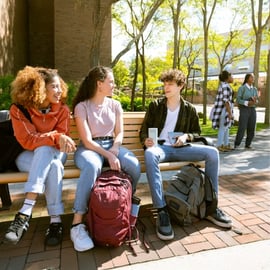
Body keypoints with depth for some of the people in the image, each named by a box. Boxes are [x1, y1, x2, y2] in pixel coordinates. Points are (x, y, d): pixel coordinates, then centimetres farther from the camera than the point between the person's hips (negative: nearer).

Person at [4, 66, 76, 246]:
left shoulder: (62, 109, -4)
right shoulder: (19, 109, -12)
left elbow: (62, 139, -6)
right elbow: (27, 141, -21)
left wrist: (63, 141, -31)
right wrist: (55, 137, -34)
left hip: (54, 154, 2)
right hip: (28, 156, -1)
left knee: (44, 151, -36)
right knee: (53, 166, -35)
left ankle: (25, 212, -35)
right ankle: (55, 219, -33)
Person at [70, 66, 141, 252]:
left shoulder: (115, 105, 10)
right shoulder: (82, 106, -4)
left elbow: (120, 133, 8)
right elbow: (87, 140, -12)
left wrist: (114, 149, -13)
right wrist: (108, 155, -23)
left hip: (111, 145, 4)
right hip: (89, 147, -4)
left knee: (134, 165, -25)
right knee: (92, 167, -39)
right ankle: (77, 225, -29)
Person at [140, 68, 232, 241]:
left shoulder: (190, 109, 12)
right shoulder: (155, 106, 8)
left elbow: (197, 133, 18)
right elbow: (144, 130, 8)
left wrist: (186, 136, -6)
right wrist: (146, 140, -16)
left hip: (180, 148, 3)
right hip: (160, 146, -2)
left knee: (212, 152, -21)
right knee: (150, 154, -40)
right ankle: (162, 211, -38)